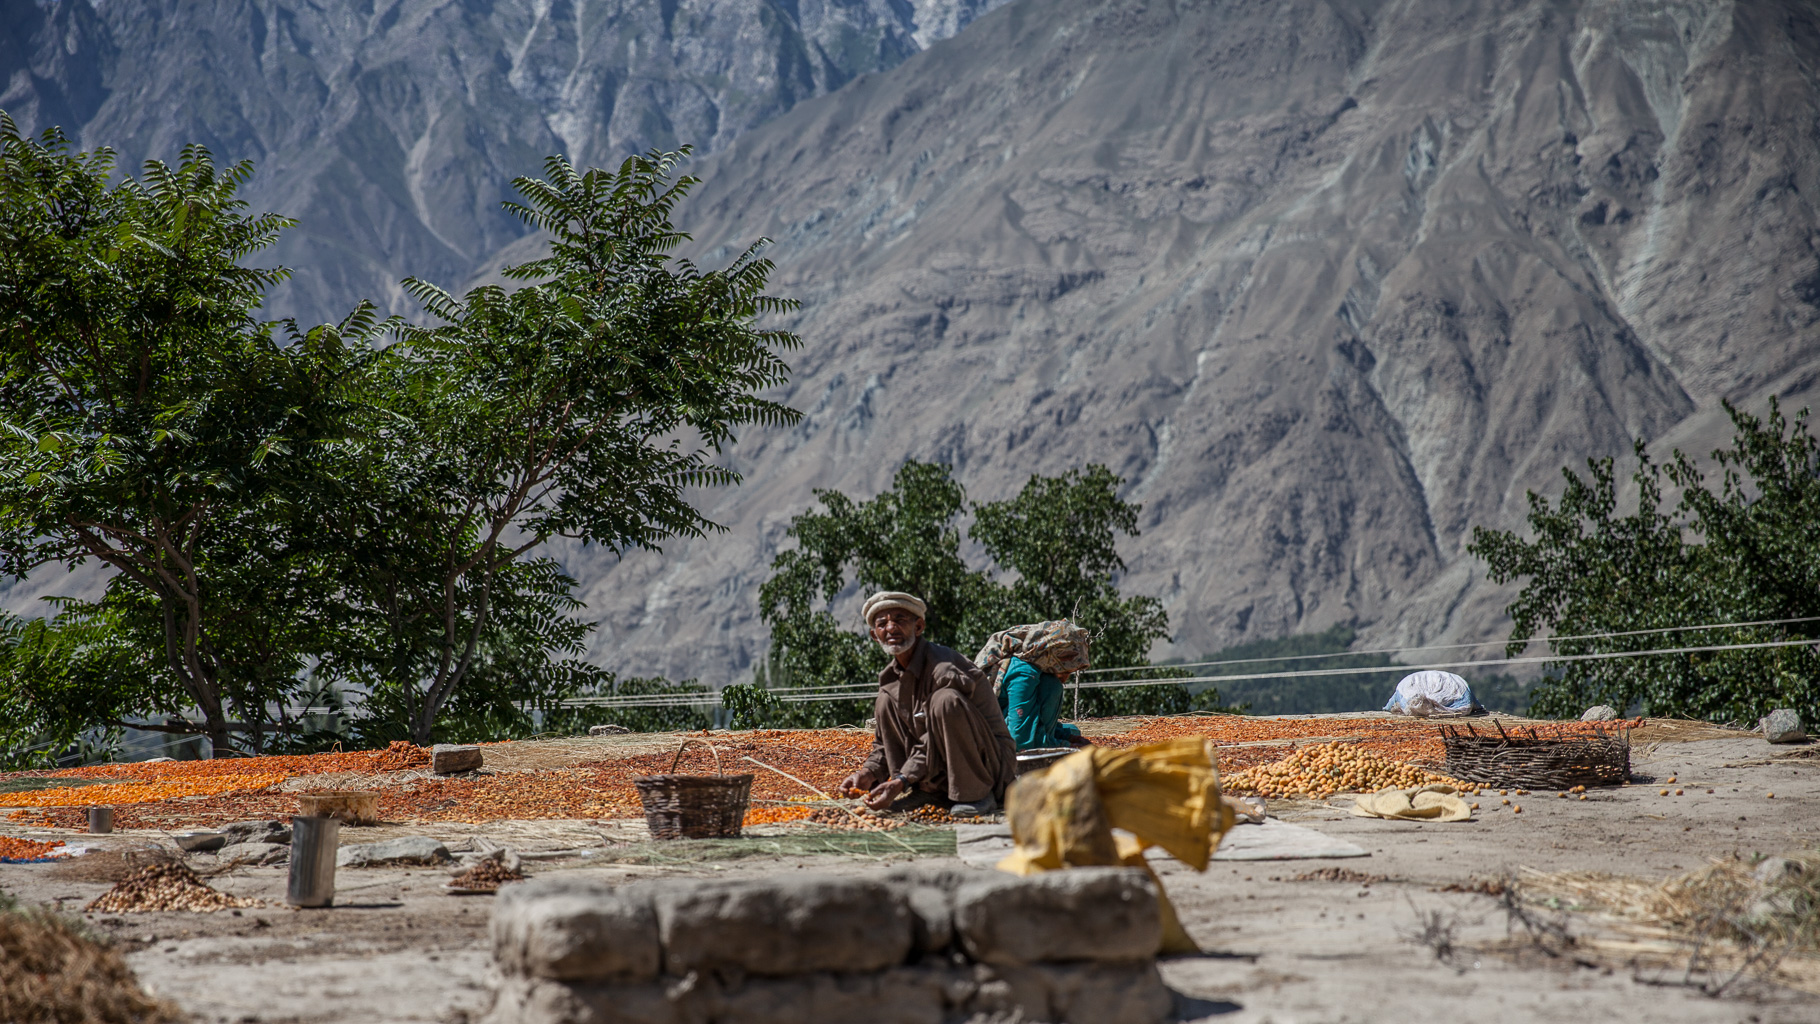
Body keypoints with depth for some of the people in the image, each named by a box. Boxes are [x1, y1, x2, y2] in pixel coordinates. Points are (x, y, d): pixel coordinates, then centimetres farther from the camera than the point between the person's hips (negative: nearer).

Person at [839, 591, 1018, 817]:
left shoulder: (944, 669, -22)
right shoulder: (890, 679, 4)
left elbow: (933, 742, -24)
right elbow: (885, 740, 11)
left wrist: (900, 781, -29)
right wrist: (869, 772, -8)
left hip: (991, 762, -7)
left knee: (945, 699, -33)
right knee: (886, 700, 0)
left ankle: (978, 795, -20)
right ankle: (928, 790, 4)